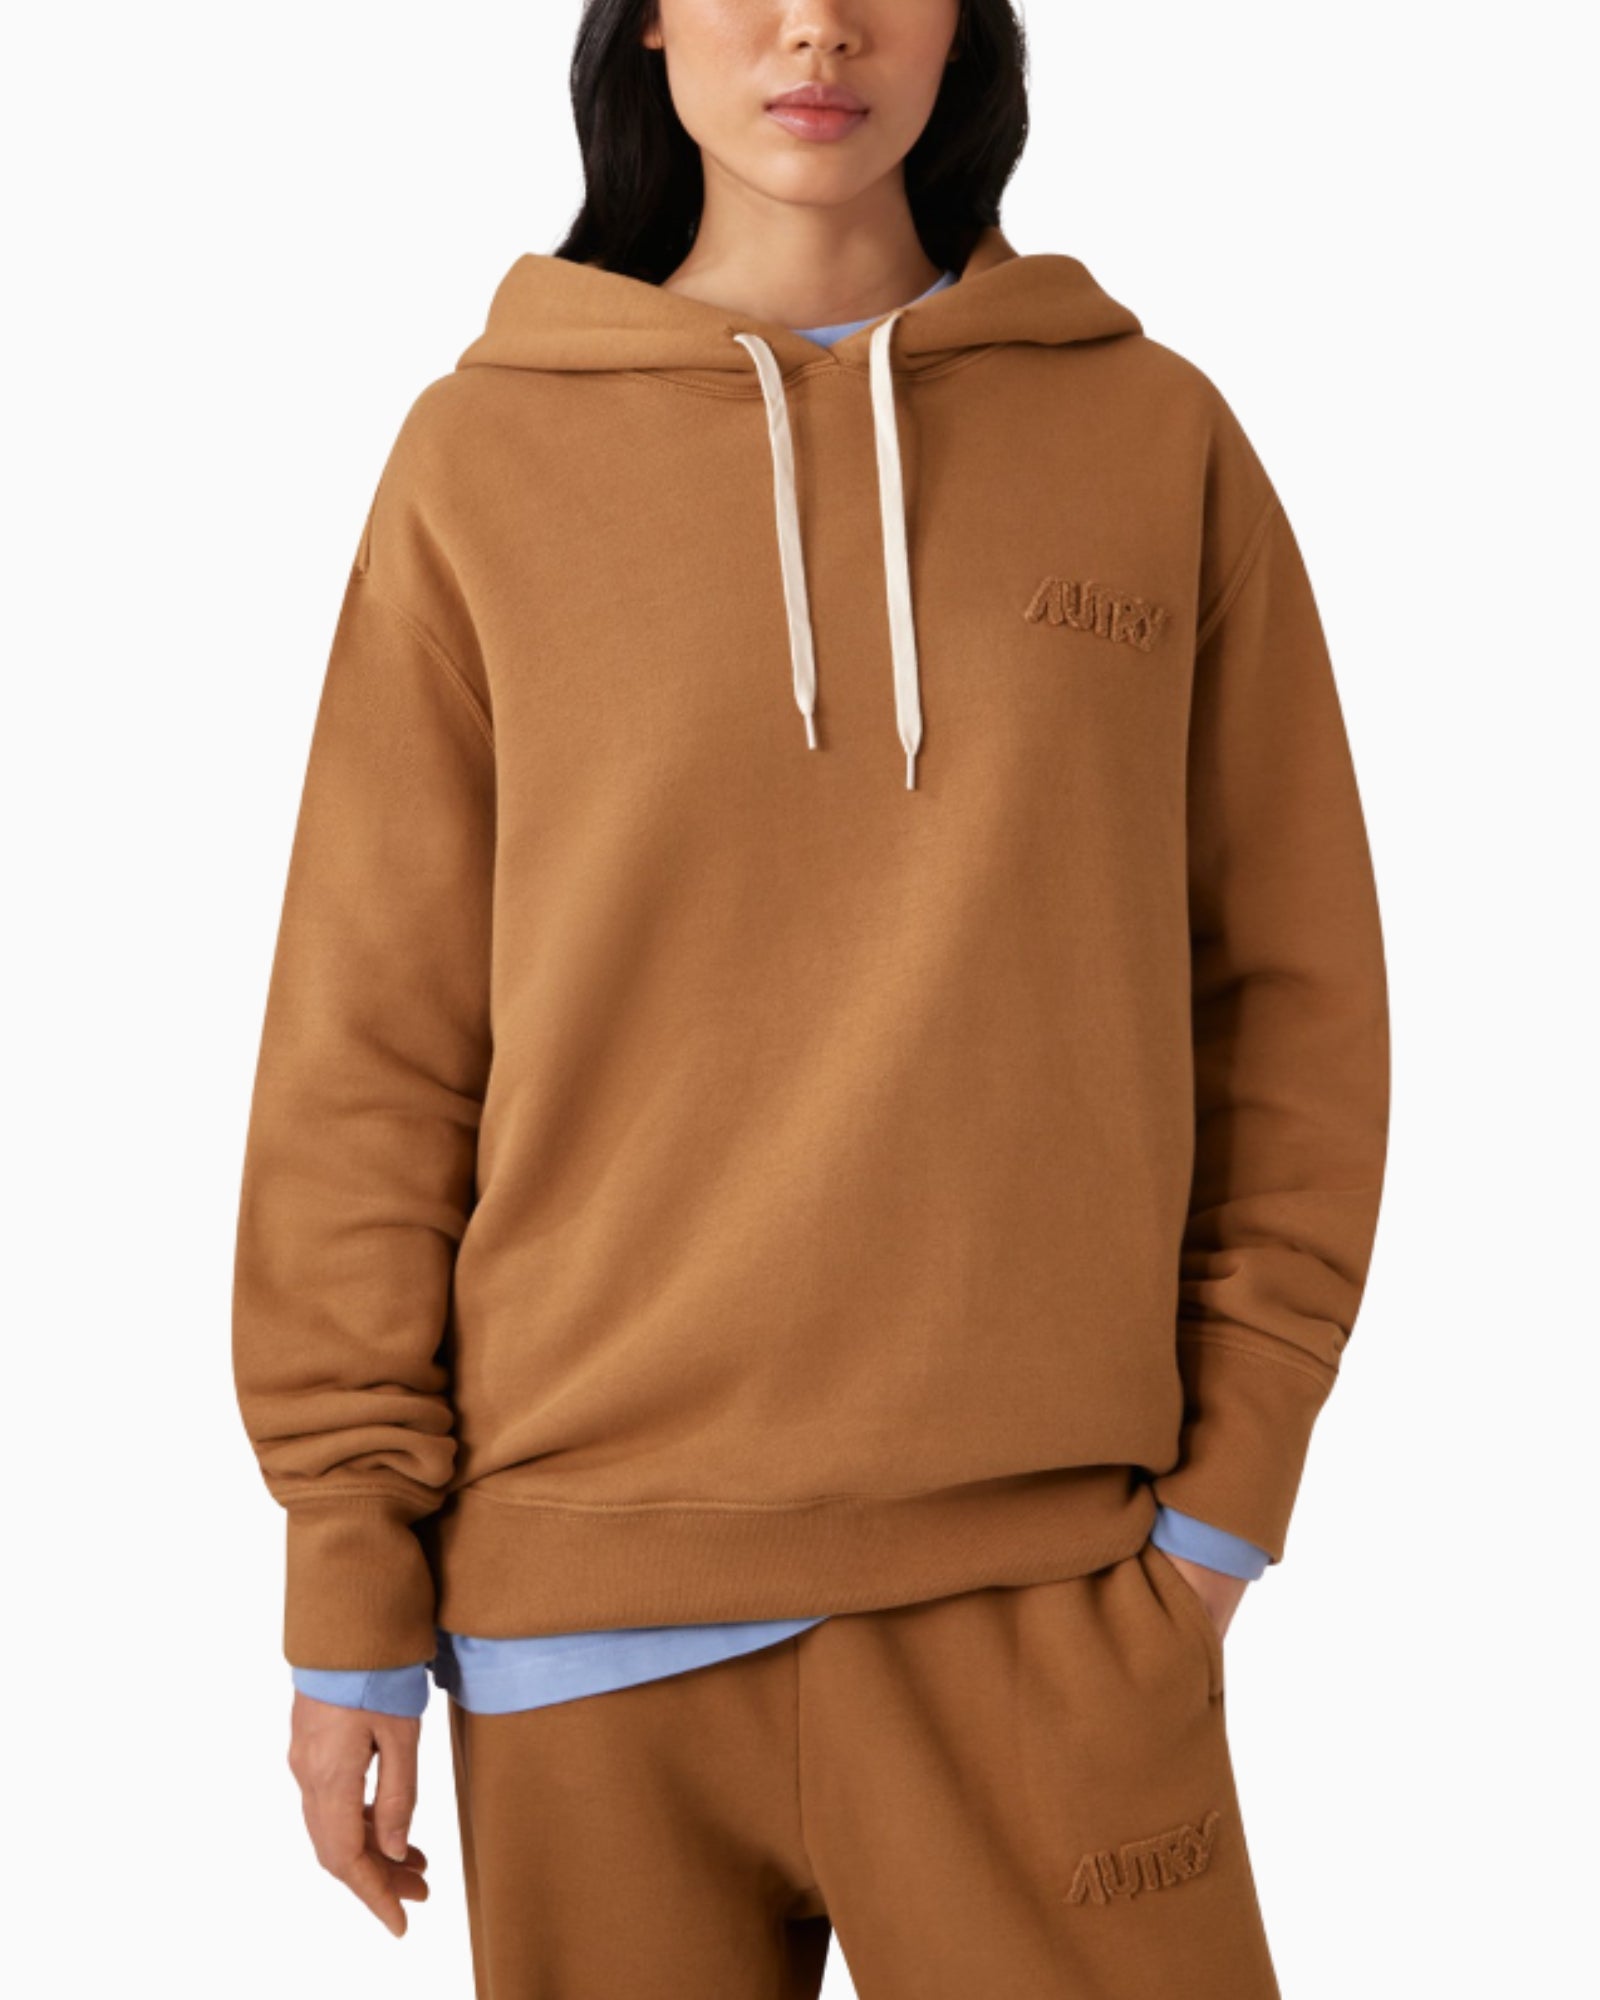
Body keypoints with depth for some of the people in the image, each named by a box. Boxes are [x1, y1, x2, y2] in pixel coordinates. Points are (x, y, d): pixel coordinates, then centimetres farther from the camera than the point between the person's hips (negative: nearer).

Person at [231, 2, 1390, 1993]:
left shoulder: (1157, 435, 5)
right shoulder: (484, 458, 3)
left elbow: (1287, 990, 7)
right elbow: (370, 1048, 2)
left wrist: (1228, 1478, -1)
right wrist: (351, 1586, 1)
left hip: (1045, 1578, 0)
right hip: (592, 1593, 0)